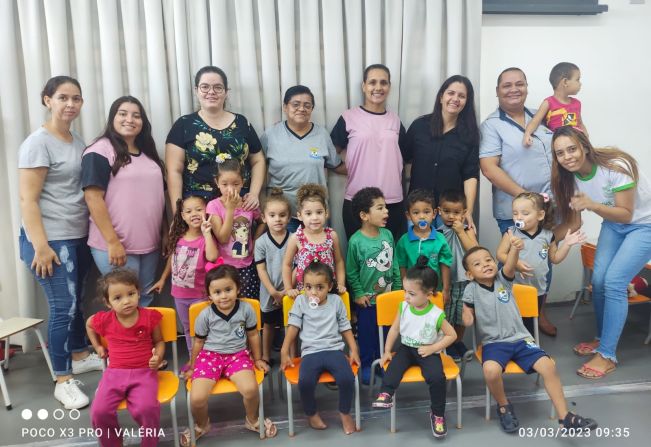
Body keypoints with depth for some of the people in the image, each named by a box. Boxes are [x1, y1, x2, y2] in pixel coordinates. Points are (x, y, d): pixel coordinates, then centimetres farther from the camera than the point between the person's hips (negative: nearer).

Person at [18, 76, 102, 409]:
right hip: (51, 240, -7)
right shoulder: (38, 143, -11)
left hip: (79, 237, 7)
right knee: (63, 307, -4)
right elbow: (27, 199, -14)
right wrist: (41, 246, -19)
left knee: (76, 300, 16)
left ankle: (79, 356, 35)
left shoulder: (78, 142, 11)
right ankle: (63, 381, 10)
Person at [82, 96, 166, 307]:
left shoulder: (148, 153, 15)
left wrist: (166, 233, 13)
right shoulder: (100, 151, -7)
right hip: (116, 246, -6)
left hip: (150, 244, 7)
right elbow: (93, 198, -15)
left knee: (146, 301, 15)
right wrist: (112, 242, -19)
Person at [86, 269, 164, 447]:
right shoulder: (104, 320, 0)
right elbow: (89, 324, 26)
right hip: (114, 373, 3)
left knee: (146, 408, -29)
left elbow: (159, 341, 9)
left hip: (144, 373, -3)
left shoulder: (149, 317, -5)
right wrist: (98, 347, 19)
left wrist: (158, 357, -11)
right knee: (99, 412, -18)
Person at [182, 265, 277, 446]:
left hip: (238, 355, 0)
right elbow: (199, 342, 8)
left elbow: (253, 335, 10)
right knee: (197, 398, -21)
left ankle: (252, 420, 9)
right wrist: (192, 367, 17)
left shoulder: (246, 309, -5)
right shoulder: (205, 315, -6)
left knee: (250, 389, -27)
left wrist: (257, 359, 16)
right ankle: (201, 425, 17)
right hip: (210, 356, 0)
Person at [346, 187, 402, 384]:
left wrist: (397, 288, 7)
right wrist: (359, 293, -9)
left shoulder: (388, 235, -5)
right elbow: (351, 272, -9)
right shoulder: (356, 241, -18)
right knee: (367, 333, 10)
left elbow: (394, 264, 5)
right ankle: (366, 365, 29)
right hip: (367, 299, -4)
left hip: (388, 295, 5)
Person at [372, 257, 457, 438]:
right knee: (395, 364, -28)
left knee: (437, 377, -24)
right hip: (406, 348, 3)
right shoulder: (403, 307, -7)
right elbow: (394, 329, 3)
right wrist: (387, 351, -1)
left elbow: (452, 335, -8)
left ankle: (437, 414, -3)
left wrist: (432, 348, -15)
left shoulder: (436, 315, -18)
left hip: (428, 352, -3)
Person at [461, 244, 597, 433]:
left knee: (548, 366, -17)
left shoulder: (503, 279, 0)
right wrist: (467, 315, -23)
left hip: (520, 338, 2)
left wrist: (515, 248, -45)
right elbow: (468, 321, 3)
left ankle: (565, 417, 0)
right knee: (491, 370, -31)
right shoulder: (471, 290, -2)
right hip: (494, 343, -2)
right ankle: (504, 406, 0)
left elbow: (510, 265, -23)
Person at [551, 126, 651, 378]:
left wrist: (592, 205, -41)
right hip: (613, 225, 6)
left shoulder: (616, 167, -29)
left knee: (613, 283, -15)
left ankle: (607, 355, -5)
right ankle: (602, 339, 20)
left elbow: (626, 214, -25)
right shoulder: (570, 177, -11)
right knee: (598, 281, -4)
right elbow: (573, 222, -7)